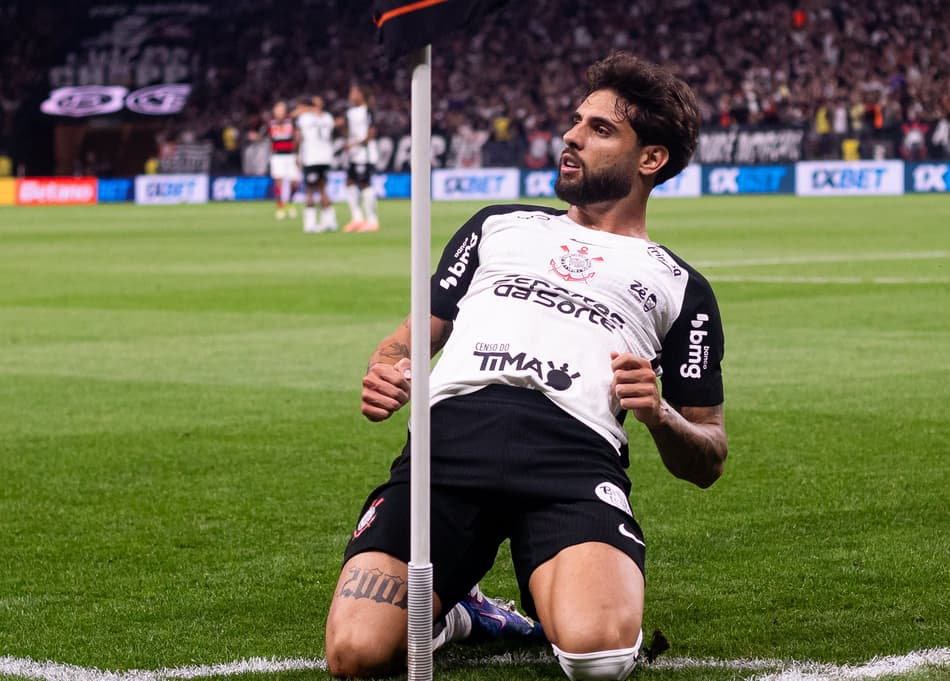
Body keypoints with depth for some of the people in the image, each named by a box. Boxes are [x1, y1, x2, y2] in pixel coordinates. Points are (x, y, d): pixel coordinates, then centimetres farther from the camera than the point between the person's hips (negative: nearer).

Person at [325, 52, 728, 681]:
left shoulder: (680, 288, 26)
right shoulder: (499, 226, 33)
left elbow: (708, 460, 24)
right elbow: (413, 337, 30)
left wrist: (660, 415, 1)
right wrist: (385, 374, 6)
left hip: (576, 457, -2)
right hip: (451, 435, 2)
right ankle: (449, 614, 11)